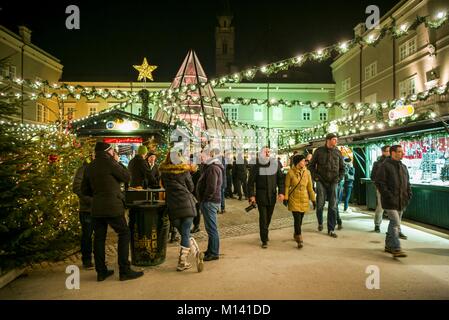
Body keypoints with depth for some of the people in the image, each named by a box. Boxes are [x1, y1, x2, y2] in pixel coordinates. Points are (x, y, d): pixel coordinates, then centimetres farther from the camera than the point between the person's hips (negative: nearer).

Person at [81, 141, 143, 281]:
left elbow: (84, 190, 15)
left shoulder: (89, 167, 11)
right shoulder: (109, 162, -10)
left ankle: (101, 271, 18)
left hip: (96, 208, 7)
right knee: (124, 234, 2)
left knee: (99, 238, 11)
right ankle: (124, 271, 2)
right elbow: (127, 177, -4)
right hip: (112, 207, -7)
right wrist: (118, 163, 5)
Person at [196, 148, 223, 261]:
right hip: (212, 201, 11)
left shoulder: (213, 168, -18)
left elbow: (211, 188, -25)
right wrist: (203, 200, 16)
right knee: (210, 227, 18)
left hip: (210, 202, -11)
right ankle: (211, 250, 29)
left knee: (211, 228, -2)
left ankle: (214, 253, 7)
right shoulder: (215, 167, 16)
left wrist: (204, 199, -14)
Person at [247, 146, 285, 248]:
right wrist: (251, 195, -12)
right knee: (263, 218, -3)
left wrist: (281, 192, -3)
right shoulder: (256, 165, -5)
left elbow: (280, 178, 6)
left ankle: (264, 234, 35)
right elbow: (251, 181, -5)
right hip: (261, 195, -3)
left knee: (269, 217, 13)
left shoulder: (275, 163, 3)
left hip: (272, 195, 3)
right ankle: (264, 240, 4)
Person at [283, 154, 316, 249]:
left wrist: (313, 199, 7)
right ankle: (299, 239, -3)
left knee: (300, 218, 12)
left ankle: (296, 234, 35)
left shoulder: (307, 172, 1)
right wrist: (285, 198, -9)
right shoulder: (290, 172, -8)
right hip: (294, 199, -3)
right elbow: (287, 186, -3)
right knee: (297, 219, -10)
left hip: (304, 199, 4)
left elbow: (310, 187, 7)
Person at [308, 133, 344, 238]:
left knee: (333, 206, 2)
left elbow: (342, 167, 15)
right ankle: (320, 222, 28)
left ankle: (331, 229, 10)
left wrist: (339, 178, 1)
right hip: (321, 182, -2)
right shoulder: (319, 151, 1)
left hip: (333, 182, 2)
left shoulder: (338, 152, 7)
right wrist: (315, 176, -5)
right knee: (320, 204, 1)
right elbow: (311, 165, 6)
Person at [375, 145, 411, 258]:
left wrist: (409, 194, 8)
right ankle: (396, 249, -9)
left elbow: (407, 183, 23)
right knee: (396, 224, -12)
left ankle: (388, 245, 26)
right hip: (390, 201, -8)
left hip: (401, 202, 8)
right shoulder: (385, 166, -9)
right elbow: (379, 182, -14)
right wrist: (388, 195, -19)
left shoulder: (403, 167, 16)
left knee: (394, 224, 15)